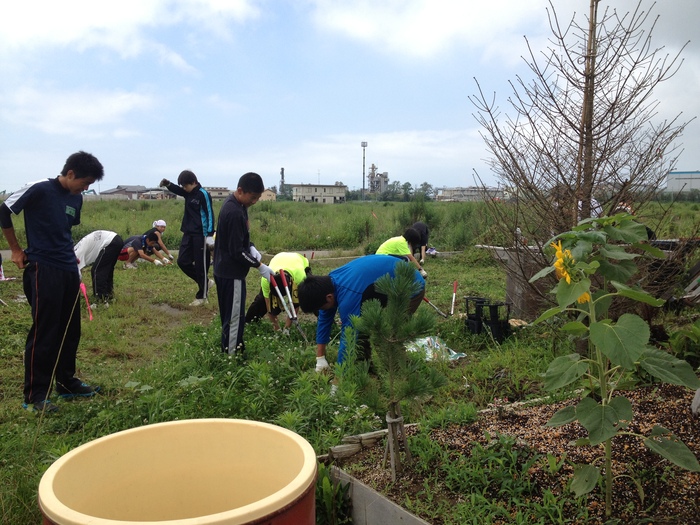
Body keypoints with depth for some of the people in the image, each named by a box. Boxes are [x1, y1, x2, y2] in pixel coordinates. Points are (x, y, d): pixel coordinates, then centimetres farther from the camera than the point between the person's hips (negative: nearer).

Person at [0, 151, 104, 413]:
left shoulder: (76, 199, 10)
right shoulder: (39, 189, -11)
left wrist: (67, 253, 13)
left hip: (69, 270, 7)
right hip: (43, 271, -7)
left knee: (70, 329, 13)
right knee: (44, 332, -4)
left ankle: (66, 382, 27)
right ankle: (35, 395, 7)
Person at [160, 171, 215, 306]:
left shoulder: (203, 194, -14)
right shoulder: (188, 193, 10)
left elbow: (209, 214, -16)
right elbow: (177, 190, 23)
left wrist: (210, 234, -20)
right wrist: (168, 184, -1)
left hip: (200, 235, -9)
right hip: (188, 234, 9)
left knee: (201, 265, 0)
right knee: (182, 261, 8)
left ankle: (202, 296, 11)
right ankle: (204, 282, 24)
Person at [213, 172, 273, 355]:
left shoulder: (234, 204, 7)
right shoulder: (235, 212, -25)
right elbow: (237, 252, -24)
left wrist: (251, 248, 2)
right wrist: (260, 266, -16)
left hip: (225, 271, 10)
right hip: (231, 273, -10)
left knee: (230, 316, 19)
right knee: (234, 318, -1)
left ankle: (231, 351, 31)